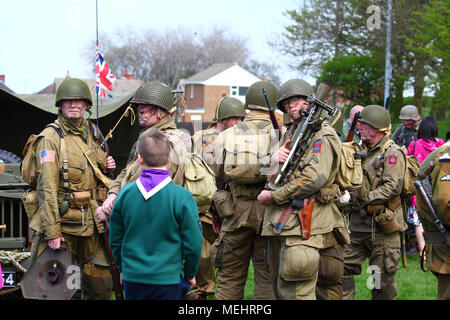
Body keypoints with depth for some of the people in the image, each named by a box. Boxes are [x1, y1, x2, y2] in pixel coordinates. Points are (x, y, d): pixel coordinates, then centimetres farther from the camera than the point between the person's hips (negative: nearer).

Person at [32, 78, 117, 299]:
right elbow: (46, 187, -15)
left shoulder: (91, 134, 13)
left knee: (101, 286, 9)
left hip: (92, 221, 7)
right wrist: (52, 231, -21)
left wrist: (107, 168, 4)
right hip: (64, 222, -7)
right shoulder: (51, 137, -9)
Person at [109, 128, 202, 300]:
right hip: (168, 279, -3)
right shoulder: (182, 197, -12)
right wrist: (189, 274, 9)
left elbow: (115, 241, 7)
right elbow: (193, 244, -8)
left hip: (132, 279, 3)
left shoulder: (125, 194, -3)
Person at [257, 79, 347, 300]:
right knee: (280, 288, 14)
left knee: (295, 292, -15)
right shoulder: (290, 134, 21)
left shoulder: (322, 136, -7)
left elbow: (314, 179, -20)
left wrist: (274, 196, -14)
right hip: (279, 223, 9)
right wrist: (276, 157, -8)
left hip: (304, 224, -9)